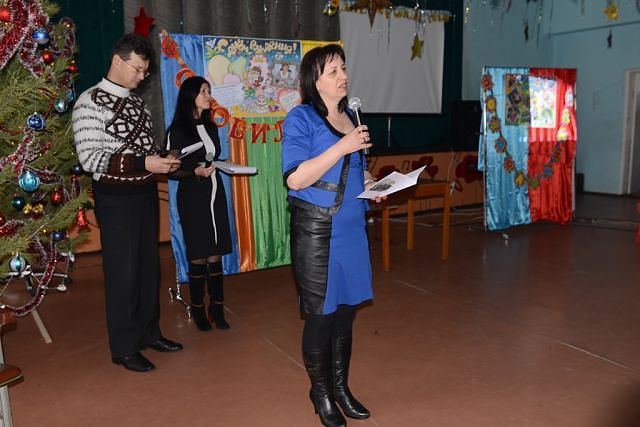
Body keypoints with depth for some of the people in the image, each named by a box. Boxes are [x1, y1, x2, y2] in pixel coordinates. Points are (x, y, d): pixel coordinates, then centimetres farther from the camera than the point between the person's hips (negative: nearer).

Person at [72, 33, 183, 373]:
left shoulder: (136, 101, 13)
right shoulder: (91, 101, -9)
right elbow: (90, 157, -17)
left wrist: (162, 161, -1)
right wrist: (144, 162, -23)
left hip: (145, 192, 7)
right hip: (115, 196, -7)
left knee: (149, 265, 14)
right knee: (122, 270, 1)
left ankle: (148, 332, 30)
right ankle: (125, 348, 15)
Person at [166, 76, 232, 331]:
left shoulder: (210, 128, 13)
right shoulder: (178, 131, -7)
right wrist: (196, 171, -20)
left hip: (215, 194, 5)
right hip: (192, 197, -5)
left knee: (216, 254, 4)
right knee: (198, 256, 1)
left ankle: (217, 308, 12)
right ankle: (198, 310, 16)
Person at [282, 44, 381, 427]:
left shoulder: (350, 117, 13)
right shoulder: (301, 118, -8)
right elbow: (295, 179, -19)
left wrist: (371, 183, 3)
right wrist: (343, 146, -22)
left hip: (353, 228, 7)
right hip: (317, 231, -6)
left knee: (346, 310, 13)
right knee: (321, 314, 4)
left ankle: (341, 386, 30)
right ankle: (321, 392, 25)